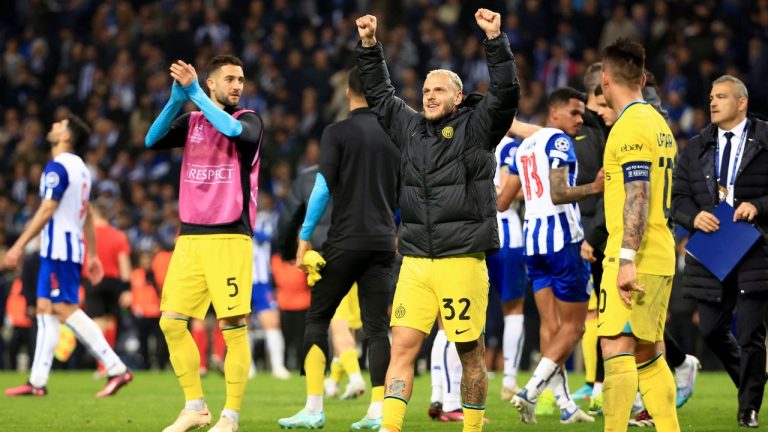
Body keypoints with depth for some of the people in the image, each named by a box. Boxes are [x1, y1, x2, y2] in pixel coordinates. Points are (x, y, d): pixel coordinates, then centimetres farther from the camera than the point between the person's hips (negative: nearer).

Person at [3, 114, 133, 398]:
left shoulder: (57, 167, -12)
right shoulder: (80, 168, 17)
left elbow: (46, 211, -18)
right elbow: (88, 215, 20)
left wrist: (19, 246, -17)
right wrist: (92, 255, 23)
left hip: (58, 247, -10)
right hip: (73, 245, 10)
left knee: (66, 310, -13)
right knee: (45, 310, 10)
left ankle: (115, 368, -18)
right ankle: (37, 382, 11)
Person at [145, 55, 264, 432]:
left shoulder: (249, 120, 3)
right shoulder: (191, 122, 14)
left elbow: (235, 130, -20)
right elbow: (153, 141, -1)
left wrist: (195, 93, -16)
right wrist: (176, 99, -13)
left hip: (230, 237, -4)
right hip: (190, 237, 4)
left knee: (233, 327, -8)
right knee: (171, 322, -1)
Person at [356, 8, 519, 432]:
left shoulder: (476, 127, 1)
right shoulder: (411, 126, 15)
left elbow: (506, 93, -12)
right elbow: (379, 94, 27)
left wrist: (495, 39, -19)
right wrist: (369, 46, 20)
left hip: (462, 260, -5)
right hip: (415, 261, 5)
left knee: (470, 351, 3)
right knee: (402, 346, -4)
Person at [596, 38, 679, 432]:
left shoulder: (631, 126, -13)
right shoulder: (658, 123, 16)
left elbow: (638, 197, -19)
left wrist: (627, 260, -22)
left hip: (635, 257, -9)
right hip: (662, 258, 9)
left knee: (616, 348, -12)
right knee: (648, 353, 11)